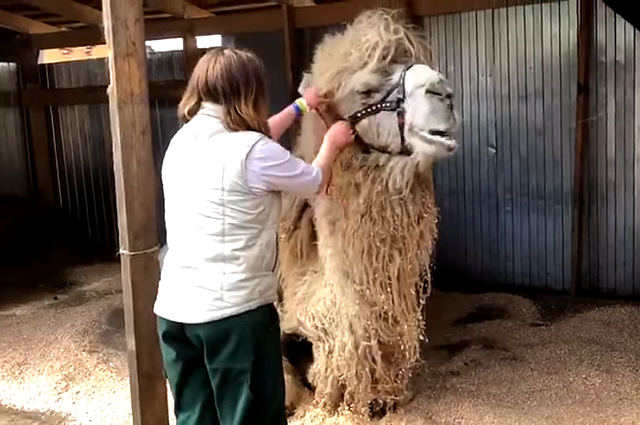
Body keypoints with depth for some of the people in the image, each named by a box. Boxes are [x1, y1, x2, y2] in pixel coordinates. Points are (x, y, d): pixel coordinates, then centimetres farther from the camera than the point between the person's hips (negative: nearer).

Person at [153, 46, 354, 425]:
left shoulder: (182, 142, 7)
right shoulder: (253, 153, -16)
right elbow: (314, 183, 2)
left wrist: (300, 107, 35)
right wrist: (332, 144, 22)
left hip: (174, 309, 8)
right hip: (235, 311, -7)